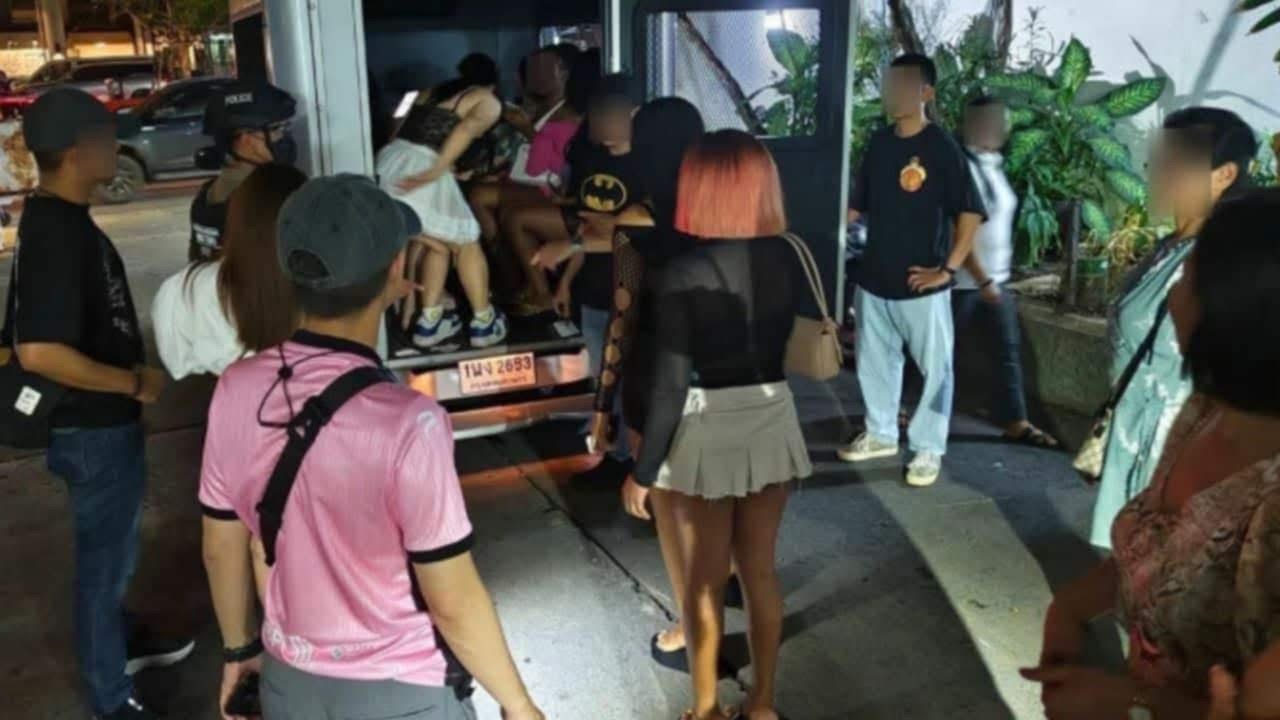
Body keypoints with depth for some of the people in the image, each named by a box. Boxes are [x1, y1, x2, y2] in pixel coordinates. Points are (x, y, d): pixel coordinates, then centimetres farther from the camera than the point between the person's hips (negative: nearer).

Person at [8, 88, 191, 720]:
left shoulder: (63, 218, 5)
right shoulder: (53, 234, -26)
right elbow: (39, 351, -32)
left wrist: (130, 369, 13)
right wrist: (135, 382, -21)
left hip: (104, 420, 9)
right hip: (93, 429, -9)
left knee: (111, 549, 26)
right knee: (104, 556, 7)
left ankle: (120, 640, 48)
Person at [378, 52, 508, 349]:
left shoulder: (431, 92, 29)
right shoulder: (488, 102, 11)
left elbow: (410, 131, 18)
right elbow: (467, 129, -10)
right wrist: (434, 171, -19)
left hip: (389, 164, 6)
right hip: (421, 169, -6)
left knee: (439, 243, 22)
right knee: (466, 243, 14)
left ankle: (430, 321, 21)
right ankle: (484, 323, 21)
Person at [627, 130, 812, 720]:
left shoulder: (685, 272, -19)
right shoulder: (786, 257, -3)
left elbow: (671, 383, -17)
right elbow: (787, 340, 6)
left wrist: (642, 471, -9)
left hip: (707, 431, -5)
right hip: (772, 420, 5)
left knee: (703, 583, 12)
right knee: (760, 571, 17)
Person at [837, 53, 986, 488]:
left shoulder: (940, 148, -11)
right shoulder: (879, 143, 6)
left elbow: (971, 212, -12)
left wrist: (949, 268, -15)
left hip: (921, 283, -6)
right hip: (874, 278, 6)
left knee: (934, 368, 5)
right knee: (873, 362, 17)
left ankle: (929, 450, 19)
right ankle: (881, 435, 34)